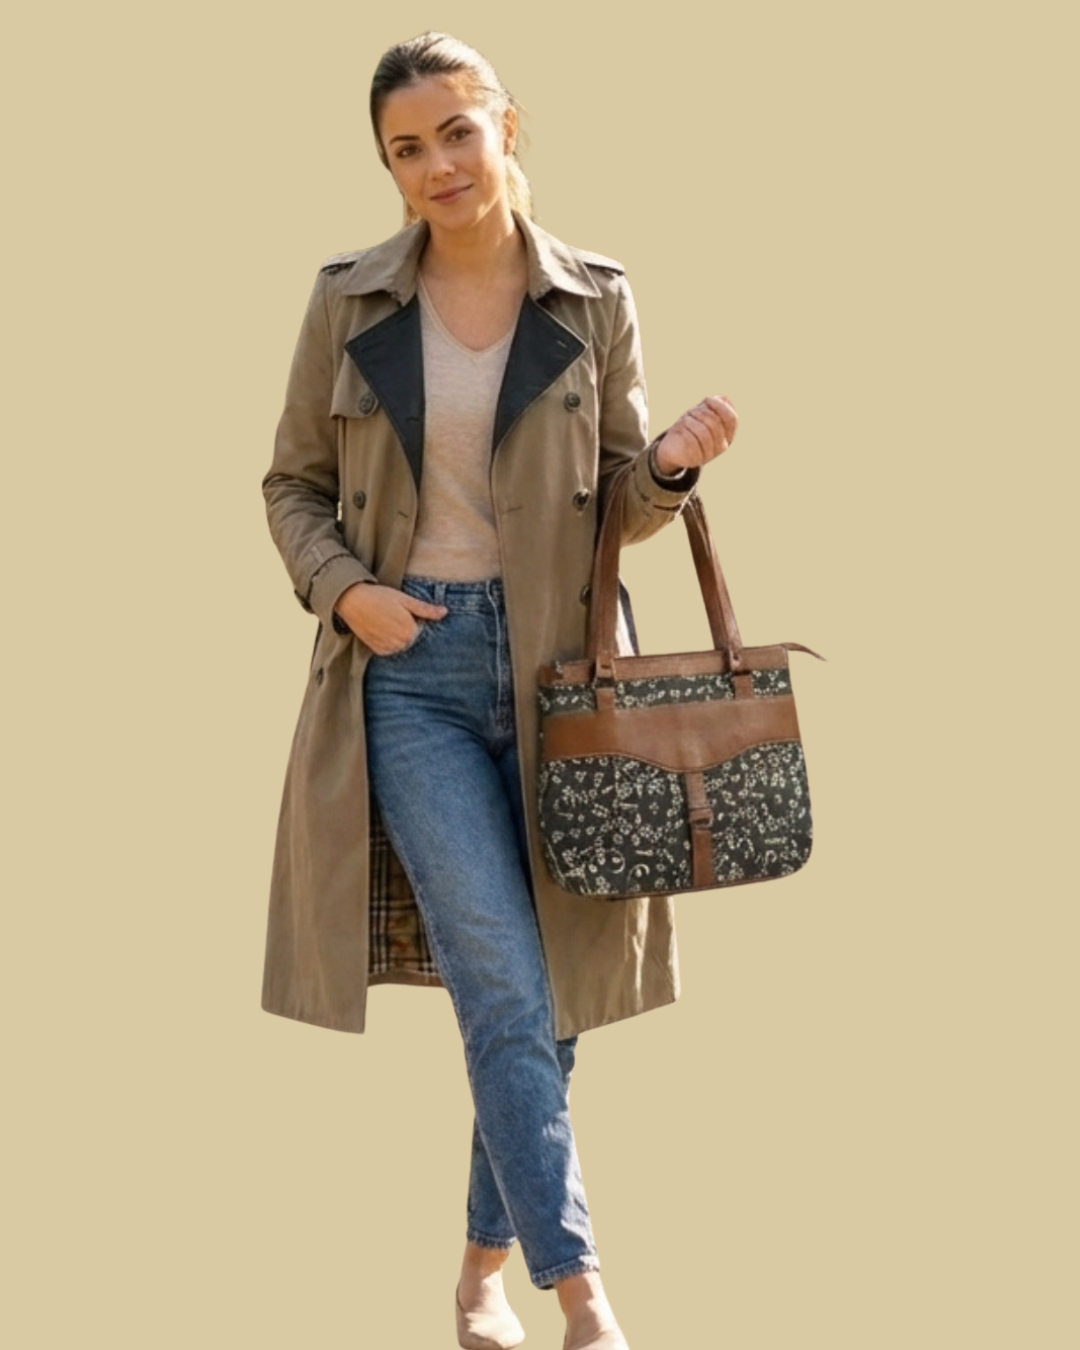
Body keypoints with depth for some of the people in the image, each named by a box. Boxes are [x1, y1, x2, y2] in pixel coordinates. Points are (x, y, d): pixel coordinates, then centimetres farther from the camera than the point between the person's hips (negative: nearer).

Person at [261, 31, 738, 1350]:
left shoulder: (594, 301, 3)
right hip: (412, 663, -2)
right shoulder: (348, 301, 1)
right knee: (503, 985, -11)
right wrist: (344, 588, -9)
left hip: (554, 662, 2)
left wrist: (673, 465, -14)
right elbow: (293, 484, 9)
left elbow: (616, 498, 8)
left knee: (546, 986, 7)